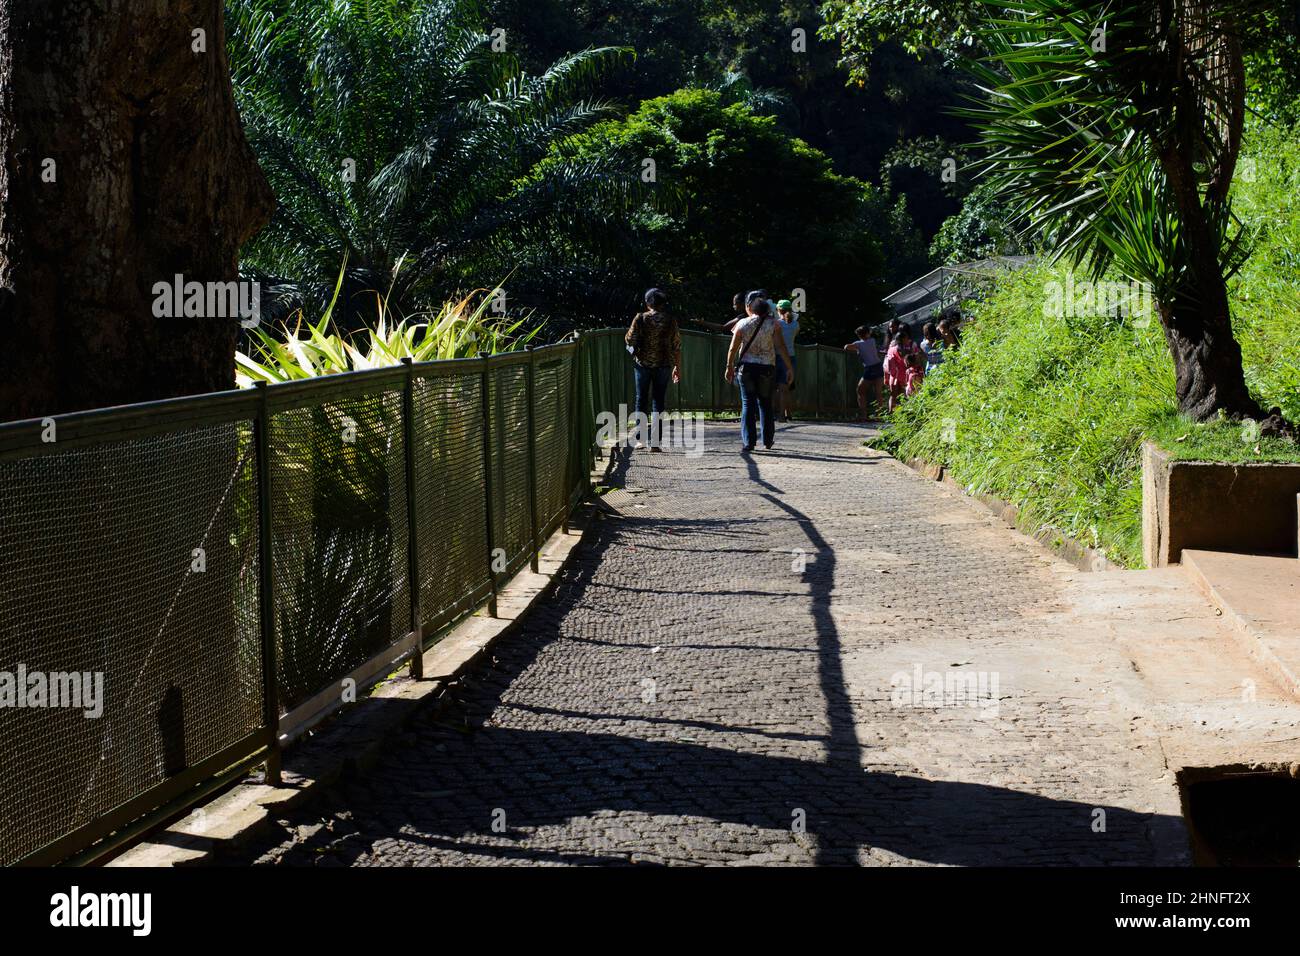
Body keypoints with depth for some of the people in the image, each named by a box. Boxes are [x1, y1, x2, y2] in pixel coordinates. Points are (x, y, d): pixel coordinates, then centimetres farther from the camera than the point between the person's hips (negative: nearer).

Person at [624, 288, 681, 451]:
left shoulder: (641, 318, -4)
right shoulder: (670, 321, 0)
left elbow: (629, 339, -6)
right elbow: (677, 347, 1)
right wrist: (678, 367, 9)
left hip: (642, 364, 0)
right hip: (663, 365, 1)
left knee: (641, 401, 11)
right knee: (659, 402, 5)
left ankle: (640, 439, 9)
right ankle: (655, 442, 1)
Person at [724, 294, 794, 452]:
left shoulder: (742, 324, -2)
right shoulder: (772, 324, -3)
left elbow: (733, 348, 0)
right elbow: (781, 347, -7)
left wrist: (730, 367, 12)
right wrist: (790, 368, -2)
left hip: (746, 367, 0)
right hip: (766, 368, 0)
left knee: (748, 404, 3)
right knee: (765, 403, 15)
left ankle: (748, 442, -5)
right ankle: (767, 440, 19)